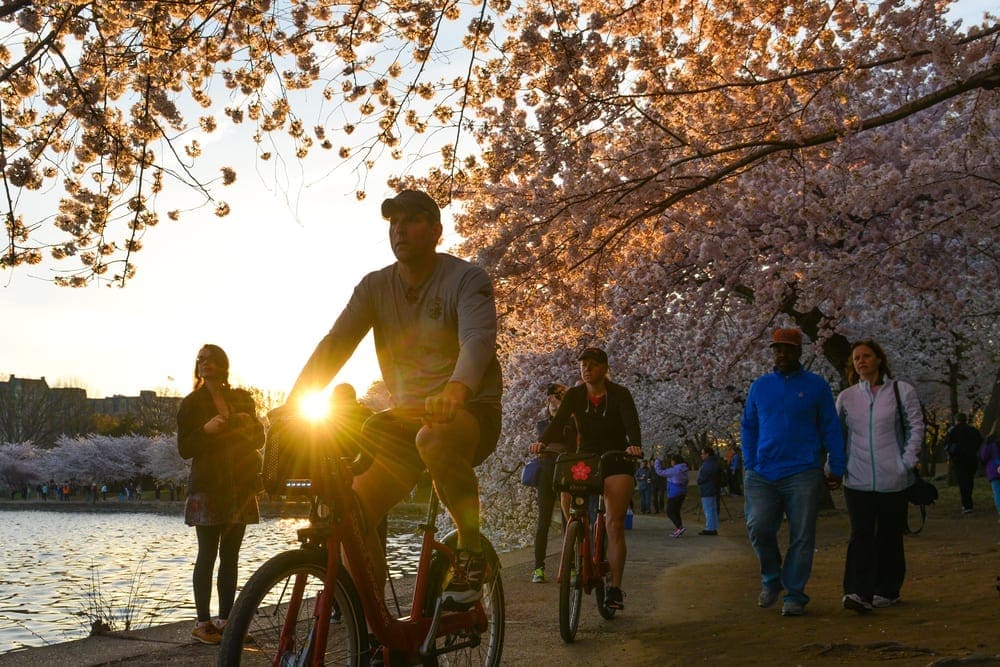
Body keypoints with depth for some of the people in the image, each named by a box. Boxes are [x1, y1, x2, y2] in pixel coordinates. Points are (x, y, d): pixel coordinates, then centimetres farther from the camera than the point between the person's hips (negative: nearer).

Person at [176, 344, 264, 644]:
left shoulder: (242, 399, 15)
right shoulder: (191, 403, 3)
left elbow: (259, 439, 15)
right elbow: (184, 449, -2)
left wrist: (247, 424, -6)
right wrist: (205, 431, -20)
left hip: (240, 487, 4)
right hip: (208, 487, -4)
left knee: (230, 556, 5)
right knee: (207, 555, -6)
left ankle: (225, 619, 8)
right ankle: (202, 622, -4)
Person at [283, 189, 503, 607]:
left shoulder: (466, 279, -9)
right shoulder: (375, 286, 4)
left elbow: (478, 339, -28)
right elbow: (334, 345, -5)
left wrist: (455, 391, -49)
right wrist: (293, 403, -21)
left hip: (471, 412, -5)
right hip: (406, 416, 5)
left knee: (433, 437, -40)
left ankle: (471, 555, -19)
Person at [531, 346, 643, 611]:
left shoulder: (620, 395, -6)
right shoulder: (574, 395, 1)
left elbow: (631, 423, -21)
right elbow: (558, 422, -13)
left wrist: (635, 445, -43)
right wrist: (542, 441, -33)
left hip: (616, 462, -3)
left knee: (614, 524, -12)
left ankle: (615, 588, -11)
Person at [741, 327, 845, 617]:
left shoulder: (816, 385, 5)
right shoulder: (760, 386, 11)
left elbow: (831, 428, 6)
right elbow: (748, 427, 16)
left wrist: (836, 468, 2)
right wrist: (749, 465, 7)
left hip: (802, 474, -2)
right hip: (762, 474, 2)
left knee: (801, 536, -1)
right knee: (759, 527, -9)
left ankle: (794, 595, 8)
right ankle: (771, 578, 16)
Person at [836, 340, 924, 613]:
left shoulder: (901, 391, 4)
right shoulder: (846, 397, 11)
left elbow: (916, 426, 2)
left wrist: (908, 461, -7)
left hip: (893, 479, -1)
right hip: (857, 480, 1)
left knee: (889, 536, 8)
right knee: (861, 535, -8)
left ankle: (887, 590, 20)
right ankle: (859, 593, -15)